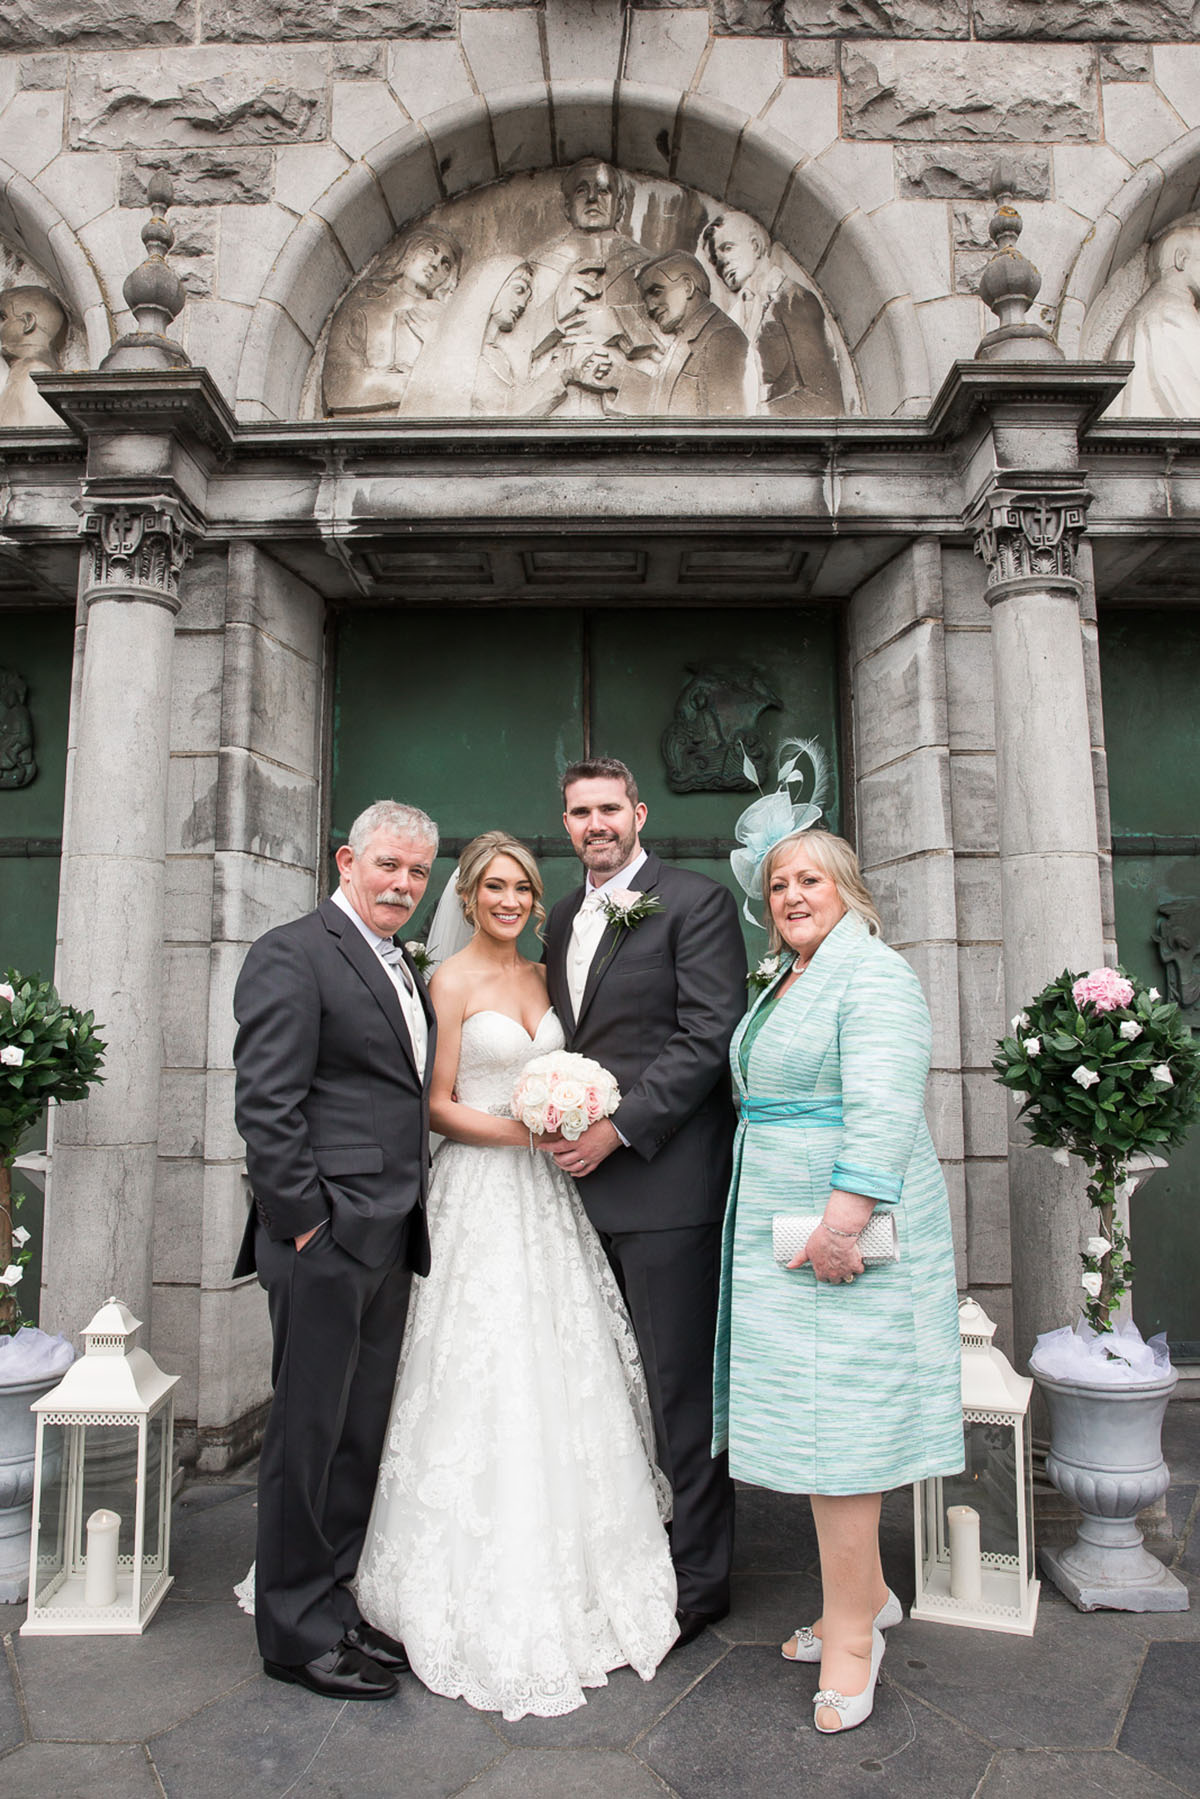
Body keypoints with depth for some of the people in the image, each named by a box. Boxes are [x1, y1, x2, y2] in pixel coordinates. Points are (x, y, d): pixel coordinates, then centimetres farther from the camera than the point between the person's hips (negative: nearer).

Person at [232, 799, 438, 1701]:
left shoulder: (406, 969, 17)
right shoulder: (292, 953, -10)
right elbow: (267, 1105, -16)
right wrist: (304, 1220, -16)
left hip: (390, 1240, 8)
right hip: (327, 1237, -8)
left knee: (361, 1434, 17)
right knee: (309, 1432, 5)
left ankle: (337, 1604, 32)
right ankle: (298, 1632, 22)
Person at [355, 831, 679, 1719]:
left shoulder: (543, 974, 11)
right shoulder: (452, 980, -6)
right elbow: (439, 1105, -8)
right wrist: (515, 1129, -20)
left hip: (547, 1193, 6)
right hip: (481, 1192, -6)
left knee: (564, 1373, 11)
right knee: (488, 1380, -2)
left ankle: (577, 1567, 29)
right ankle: (494, 1593, 16)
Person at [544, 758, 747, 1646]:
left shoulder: (697, 902, -5)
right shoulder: (563, 918, 17)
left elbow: (709, 1038, -12)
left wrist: (619, 1127, -16)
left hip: (665, 1182, -6)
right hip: (584, 1182, 7)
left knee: (681, 1389, 4)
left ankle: (696, 1581, 21)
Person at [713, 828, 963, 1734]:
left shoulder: (874, 975, -12)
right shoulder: (786, 980, 17)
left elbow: (883, 1109, -23)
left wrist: (843, 1219, -29)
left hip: (843, 1227, -9)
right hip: (782, 1227, 9)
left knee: (837, 1414, -2)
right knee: (813, 1409, 14)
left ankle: (852, 1629, 13)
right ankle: (868, 1594, 30)